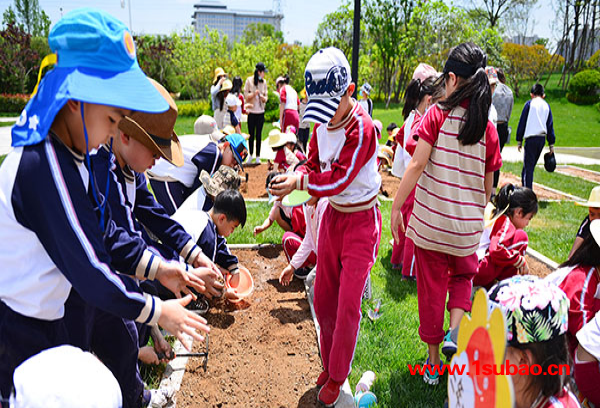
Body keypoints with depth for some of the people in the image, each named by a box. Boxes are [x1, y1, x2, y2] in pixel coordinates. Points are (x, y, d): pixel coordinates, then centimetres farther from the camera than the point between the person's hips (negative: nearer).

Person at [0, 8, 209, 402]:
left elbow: (105, 230, 5)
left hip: (44, 318, 8)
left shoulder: (72, 155, 0)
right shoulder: (44, 167, -30)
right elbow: (89, 270, -27)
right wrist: (157, 312, -17)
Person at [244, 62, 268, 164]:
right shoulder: (249, 80, -1)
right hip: (251, 111, -2)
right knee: (251, 134, 4)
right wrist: (254, 94, -17)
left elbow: (266, 98, 11)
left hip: (261, 112, 2)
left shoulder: (264, 82, 8)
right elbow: (246, 96, 0)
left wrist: (263, 97, -12)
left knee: (259, 135, 1)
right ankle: (251, 155, 18)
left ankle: (258, 157, 5)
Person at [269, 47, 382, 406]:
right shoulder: (322, 123, 1)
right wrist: (291, 181, -16)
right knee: (323, 299, 13)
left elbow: (339, 178, -26)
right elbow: (315, 166, 4)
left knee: (348, 305, -2)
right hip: (332, 215, 7)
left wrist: (300, 182, -33)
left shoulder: (362, 128, -22)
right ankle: (329, 364, 34)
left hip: (361, 221, -7)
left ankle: (337, 376, 21)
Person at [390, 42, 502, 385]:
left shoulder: (438, 114, -9)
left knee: (432, 287, 12)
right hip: (467, 225, 2)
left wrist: (396, 208, -7)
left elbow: (416, 166, -15)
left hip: (430, 219, -2)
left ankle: (434, 363, 25)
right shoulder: (488, 127, 0)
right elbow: (487, 186, 6)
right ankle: (455, 331, 6)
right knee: (463, 276, 28)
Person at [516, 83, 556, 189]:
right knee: (531, 166, 16)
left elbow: (522, 122, -1)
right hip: (542, 138, 5)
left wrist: (519, 140, 4)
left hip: (531, 138, -5)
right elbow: (550, 125, 12)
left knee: (528, 167, -6)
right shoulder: (546, 106, 12)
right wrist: (551, 144, 15)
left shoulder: (529, 104, 0)